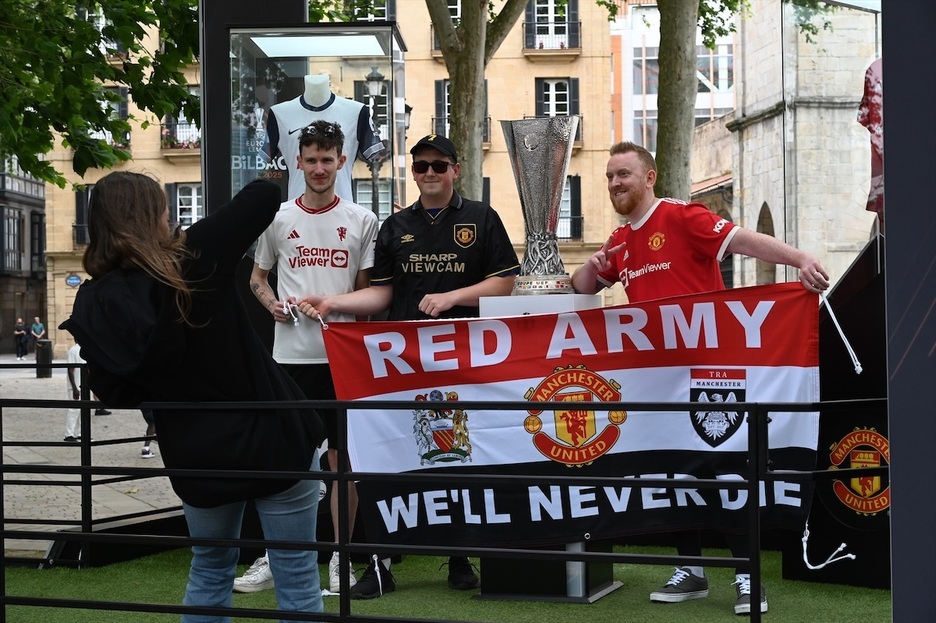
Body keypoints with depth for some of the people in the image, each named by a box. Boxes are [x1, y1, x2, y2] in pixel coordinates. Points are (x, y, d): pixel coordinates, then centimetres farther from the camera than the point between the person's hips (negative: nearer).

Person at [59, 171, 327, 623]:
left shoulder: (95, 306, -6)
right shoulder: (195, 258, -16)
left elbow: (117, 392, 2)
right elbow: (264, 197, -8)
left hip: (198, 456, 4)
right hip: (271, 438, -4)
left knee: (209, 572, 26)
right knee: (296, 578, 8)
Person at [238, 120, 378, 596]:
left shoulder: (362, 221, 5)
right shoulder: (278, 219, 8)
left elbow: (367, 289, 9)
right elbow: (257, 278, 17)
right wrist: (273, 304, -2)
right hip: (291, 354, 1)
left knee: (342, 457, 4)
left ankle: (340, 559, 13)